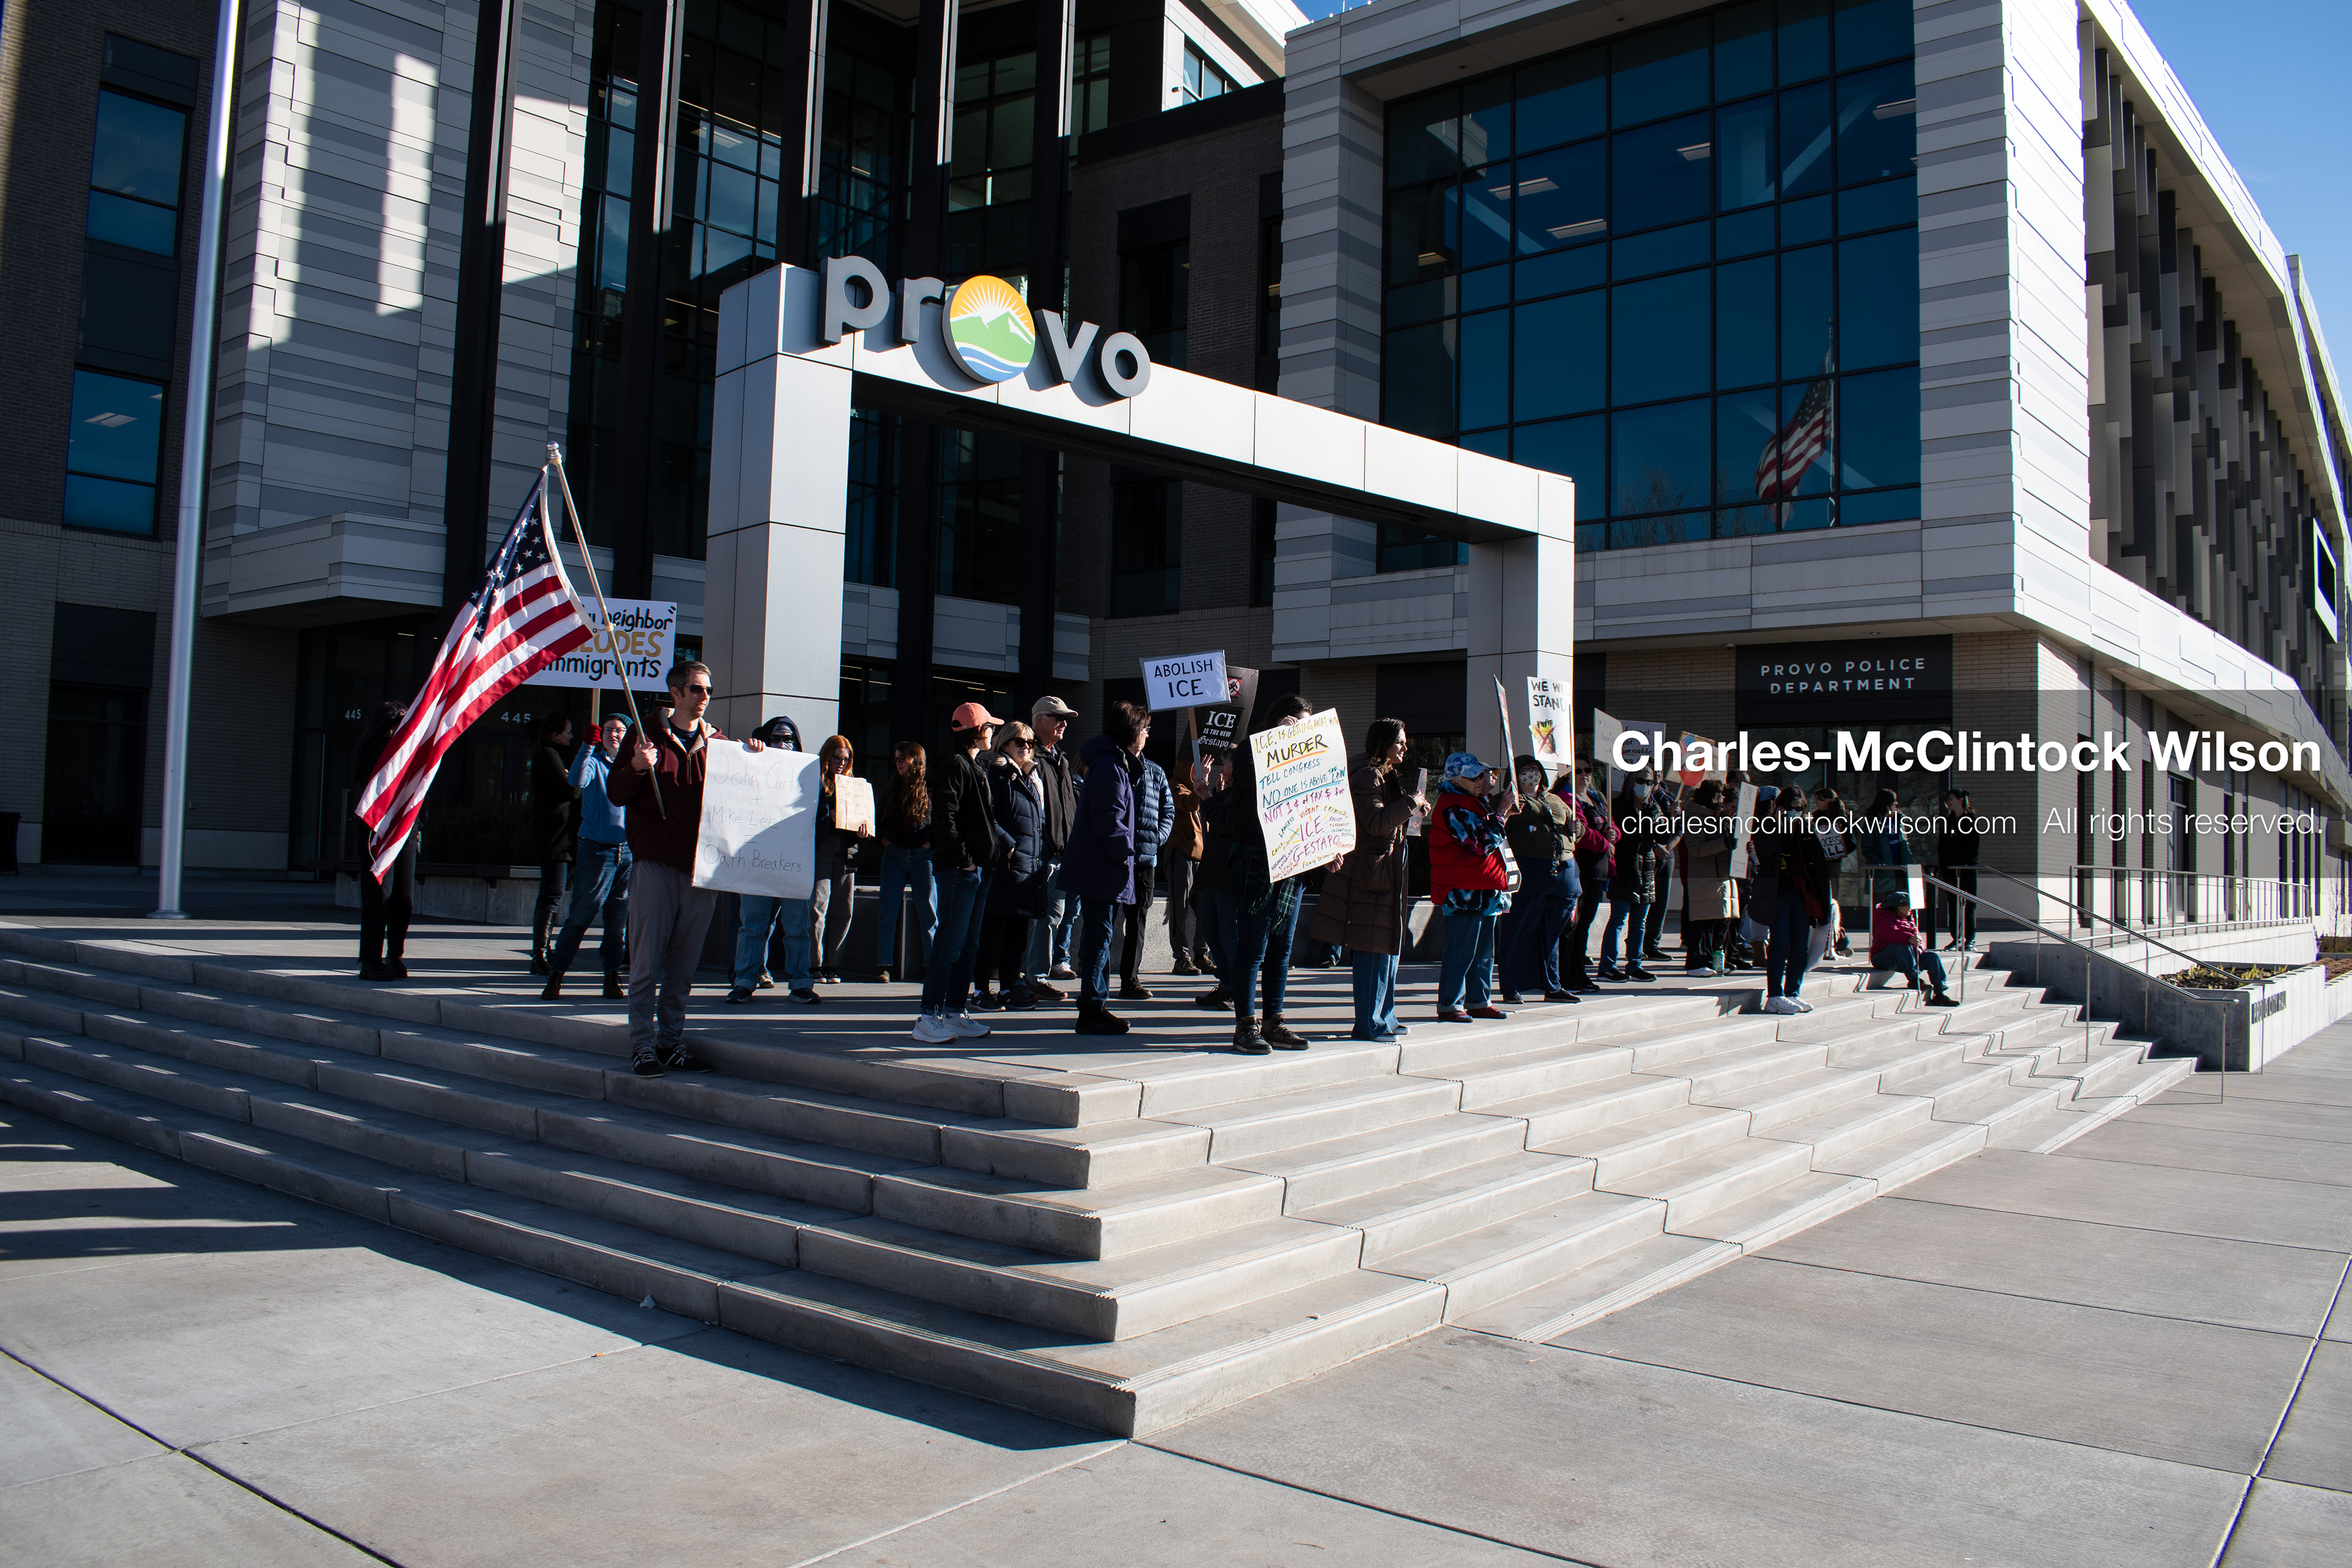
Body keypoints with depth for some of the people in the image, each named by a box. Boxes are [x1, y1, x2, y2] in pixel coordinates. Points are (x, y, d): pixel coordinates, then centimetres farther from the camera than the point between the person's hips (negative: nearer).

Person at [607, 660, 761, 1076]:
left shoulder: (719, 743, 15)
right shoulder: (646, 736, 7)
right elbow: (616, 794, 4)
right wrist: (635, 767, -15)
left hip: (702, 866, 3)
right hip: (655, 864, -3)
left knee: (684, 963, 7)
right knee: (647, 959, -3)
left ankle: (672, 1040, 15)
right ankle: (643, 1044, 2)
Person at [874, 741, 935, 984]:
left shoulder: (930, 790, -1)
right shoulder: (889, 790, 13)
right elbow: (877, 819, 20)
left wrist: (932, 841, -9)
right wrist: (882, 838, 5)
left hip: (923, 856, -3)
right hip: (894, 855, 4)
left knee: (928, 912, -2)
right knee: (888, 911, 0)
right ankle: (885, 965, 4)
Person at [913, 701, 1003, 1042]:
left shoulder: (976, 768, 20)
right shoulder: (955, 766, -10)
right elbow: (943, 818, -19)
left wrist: (992, 855, 15)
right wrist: (962, 857, -20)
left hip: (978, 870, 10)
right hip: (959, 870, -10)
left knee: (968, 946, 11)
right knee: (950, 944, -9)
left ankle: (955, 1012, 17)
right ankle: (930, 1017, -5)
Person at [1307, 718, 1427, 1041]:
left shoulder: (1387, 776, 20)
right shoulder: (1367, 776, -12)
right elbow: (1375, 823, -23)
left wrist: (1412, 815, 12)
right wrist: (1410, 804, -17)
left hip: (1386, 872, 11)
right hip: (1370, 872, -11)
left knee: (1388, 946, 13)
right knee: (1374, 949, -8)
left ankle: (1384, 1017, 21)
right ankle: (1368, 1024, -4)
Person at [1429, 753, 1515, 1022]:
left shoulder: (1474, 802, 16)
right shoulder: (1455, 807, -18)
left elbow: (1485, 837, 25)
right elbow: (1483, 844, -22)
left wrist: (1504, 811, 12)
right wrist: (1502, 812, -17)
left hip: (1484, 892, 10)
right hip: (1464, 895, -10)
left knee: (1483, 950, 14)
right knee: (1461, 951, -6)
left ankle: (1479, 1001, 23)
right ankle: (1449, 1005, 2)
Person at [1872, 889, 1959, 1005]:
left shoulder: (1908, 920, 19)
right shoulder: (1884, 918, -11)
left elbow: (1917, 938, 11)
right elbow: (1891, 932, -33)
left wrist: (1919, 948, -14)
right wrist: (1909, 938, -51)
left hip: (1905, 959, 8)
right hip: (1883, 959, -8)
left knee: (1933, 956, -8)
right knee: (1903, 946, -37)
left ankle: (1939, 994, -9)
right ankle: (1913, 980, -33)